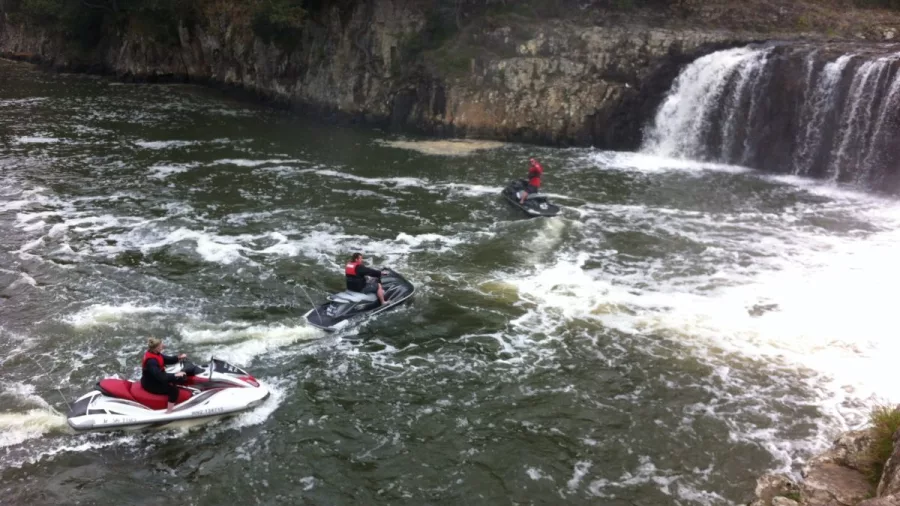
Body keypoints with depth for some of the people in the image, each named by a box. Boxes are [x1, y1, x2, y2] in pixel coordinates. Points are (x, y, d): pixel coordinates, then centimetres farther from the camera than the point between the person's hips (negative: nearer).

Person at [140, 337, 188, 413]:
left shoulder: (154, 354, -2)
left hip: (153, 380, 10)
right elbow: (160, 377, -36)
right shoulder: (151, 361, -31)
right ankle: (168, 413, -17)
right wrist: (175, 375, -36)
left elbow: (168, 359, 3)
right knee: (174, 390, -20)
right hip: (150, 385, -10)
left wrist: (179, 357, -14)